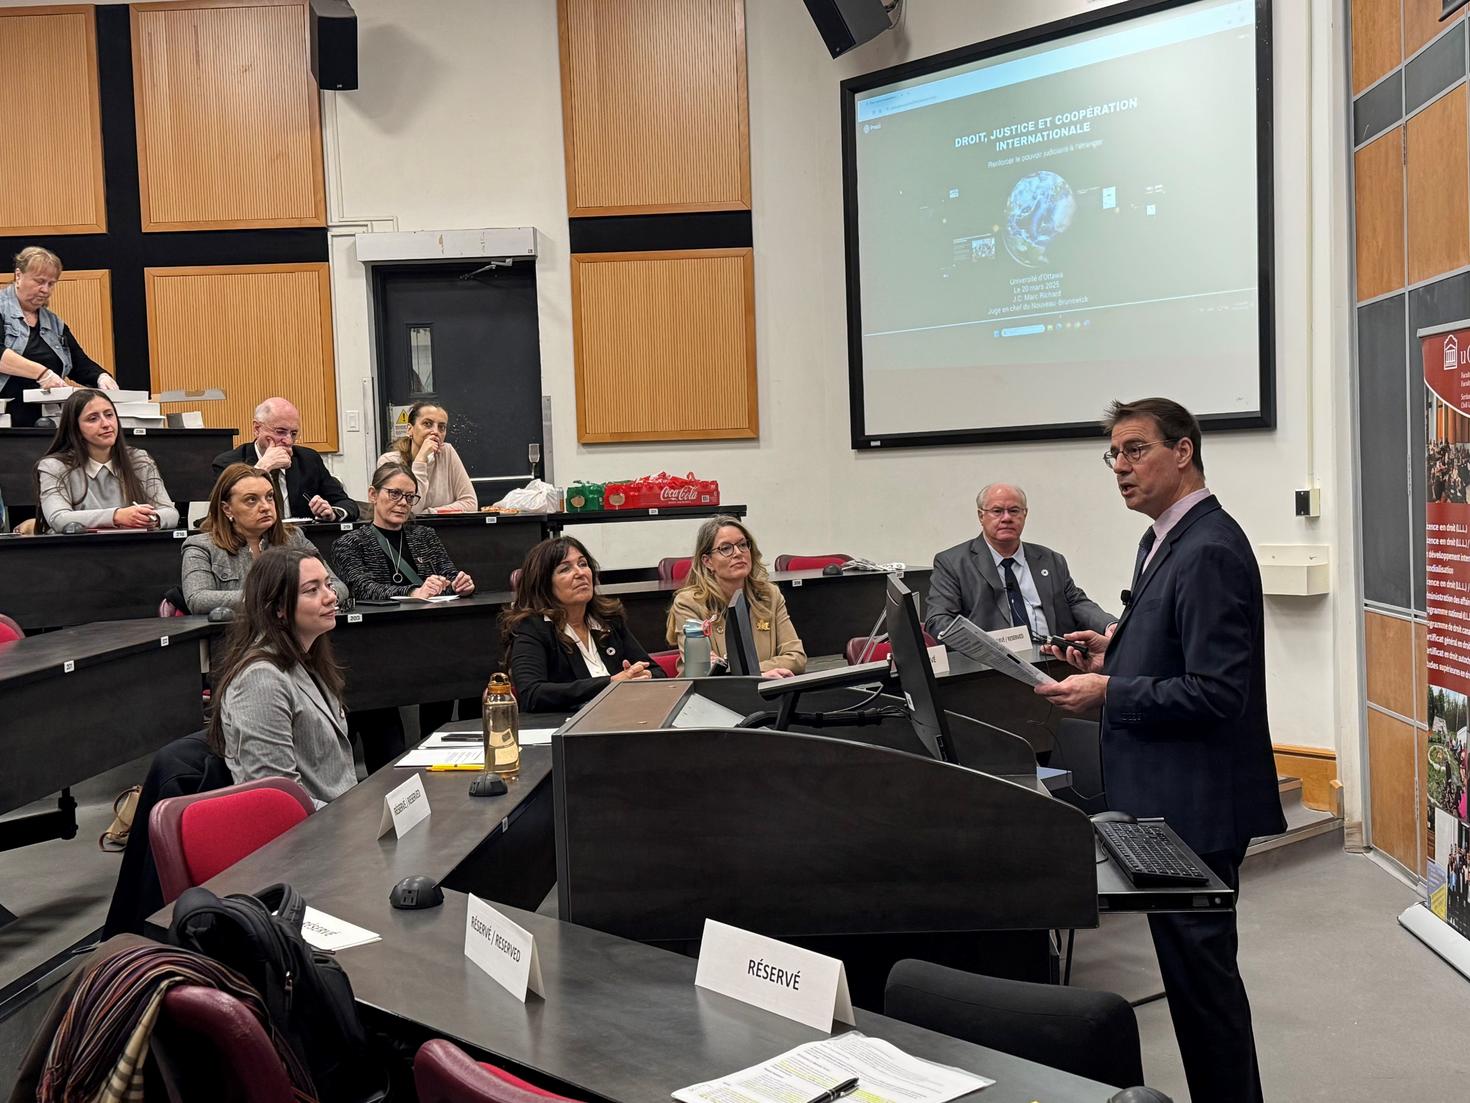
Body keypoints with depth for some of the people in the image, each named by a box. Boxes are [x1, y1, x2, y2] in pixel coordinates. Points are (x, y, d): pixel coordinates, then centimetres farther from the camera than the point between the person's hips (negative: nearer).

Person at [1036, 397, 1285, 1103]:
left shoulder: (1209, 551, -20)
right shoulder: (1165, 540, 12)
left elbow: (1218, 692, -24)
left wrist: (1108, 693, -19)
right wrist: (1118, 652, 6)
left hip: (1197, 803, -10)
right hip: (1169, 794, 10)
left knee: (1200, 965, 2)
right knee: (1191, 963, 19)